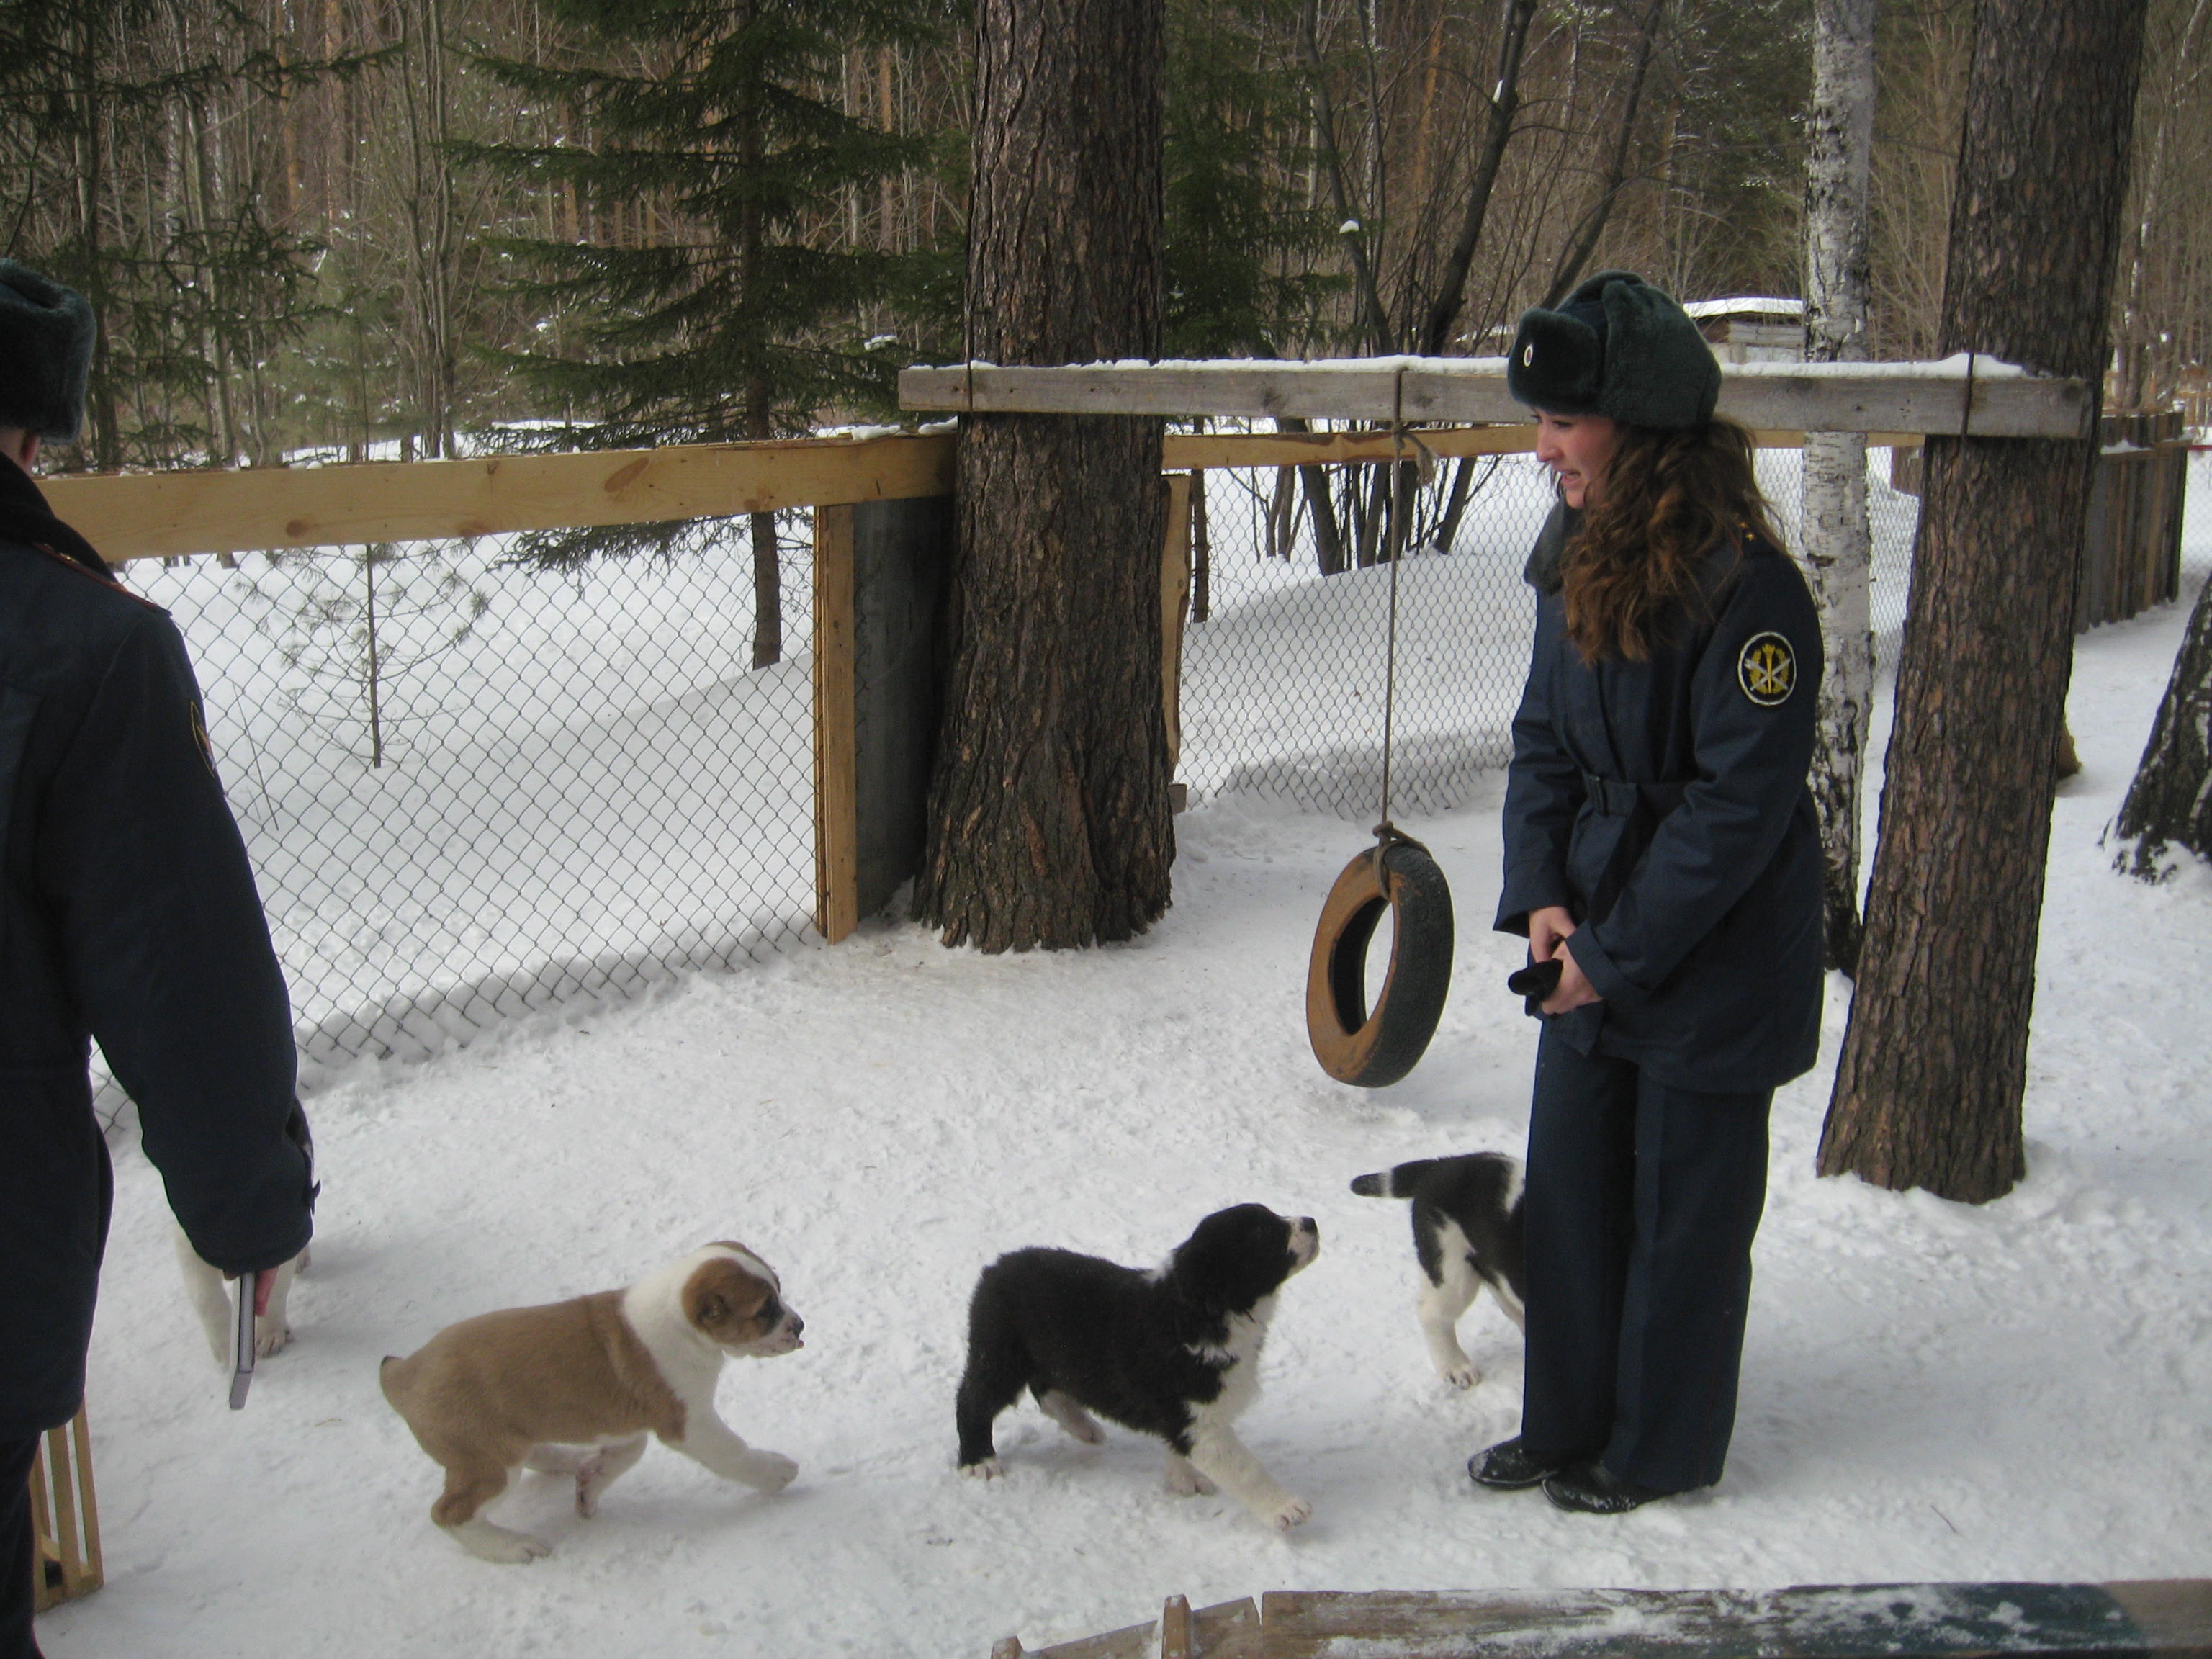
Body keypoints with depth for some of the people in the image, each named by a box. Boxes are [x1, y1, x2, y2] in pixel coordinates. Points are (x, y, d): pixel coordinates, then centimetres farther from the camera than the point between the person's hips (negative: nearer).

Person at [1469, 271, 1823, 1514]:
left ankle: (1663, 1448, 28)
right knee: (1570, 1181, 15)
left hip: (1712, 959, -7)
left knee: (1683, 1204, 8)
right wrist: (1539, 897, -4)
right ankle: (1570, 1422, 33)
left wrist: (1618, 950, -17)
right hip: (1592, 946, 7)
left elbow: (1741, 804, -21)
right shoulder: (1579, 561, 3)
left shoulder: (1747, 587, -22)